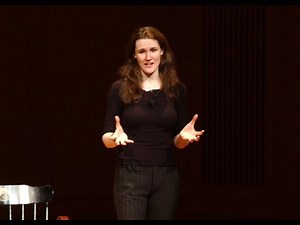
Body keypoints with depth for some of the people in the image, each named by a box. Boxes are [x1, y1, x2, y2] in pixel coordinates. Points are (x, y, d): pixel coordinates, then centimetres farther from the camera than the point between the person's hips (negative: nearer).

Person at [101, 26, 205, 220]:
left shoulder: (176, 89, 6)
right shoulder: (120, 88, -1)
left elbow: (177, 142, 9)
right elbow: (106, 138, -1)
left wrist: (184, 136, -13)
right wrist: (116, 137, -23)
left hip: (166, 176, 3)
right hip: (130, 175, -3)